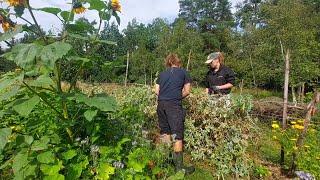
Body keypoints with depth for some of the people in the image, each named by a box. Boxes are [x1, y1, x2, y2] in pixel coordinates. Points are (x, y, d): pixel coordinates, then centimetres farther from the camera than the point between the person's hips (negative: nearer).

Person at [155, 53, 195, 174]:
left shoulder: (162, 74, 20)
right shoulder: (183, 72, 12)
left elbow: (157, 91, 15)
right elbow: (187, 91, 9)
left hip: (161, 104, 5)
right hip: (174, 105, -4)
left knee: (164, 132, 15)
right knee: (177, 135, -3)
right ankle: (179, 166, 0)